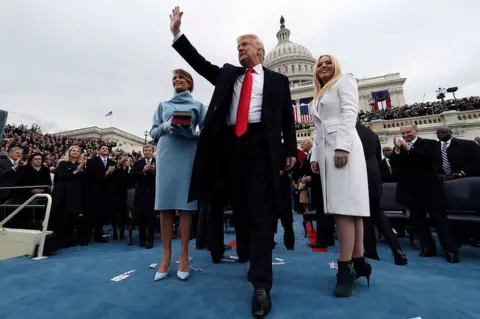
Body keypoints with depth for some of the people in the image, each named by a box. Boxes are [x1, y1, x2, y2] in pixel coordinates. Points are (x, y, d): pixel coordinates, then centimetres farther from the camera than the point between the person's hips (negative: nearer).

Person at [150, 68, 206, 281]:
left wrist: (190, 131, -14)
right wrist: (167, 126, -6)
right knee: (165, 205, -1)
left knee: (185, 205, -3)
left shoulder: (197, 105, 14)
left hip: (188, 155, -2)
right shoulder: (163, 105, 20)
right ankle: (166, 255, 8)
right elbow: (153, 132, 13)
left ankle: (184, 255, 6)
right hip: (166, 156, 2)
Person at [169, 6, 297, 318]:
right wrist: (177, 33, 13)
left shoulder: (277, 80, 15)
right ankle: (249, 257, 30)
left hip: (261, 144, -3)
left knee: (261, 211, -6)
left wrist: (290, 150, 1)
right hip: (231, 144, 4)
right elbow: (200, 63, 19)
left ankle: (261, 284, -1)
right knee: (240, 208, 9)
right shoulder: (228, 73, 24)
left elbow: (287, 118, 9)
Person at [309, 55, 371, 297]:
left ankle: (345, 268, -10)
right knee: (346, 205, 3)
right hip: (325, 151, 7)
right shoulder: (319, 96, 30)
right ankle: (358, 262, 8)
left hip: (343, 147, -7)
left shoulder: (345, 81, 10)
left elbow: (350, 113, -6)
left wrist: (342, 146, -19)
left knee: (345, 205, -13)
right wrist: (314, 157, 13)